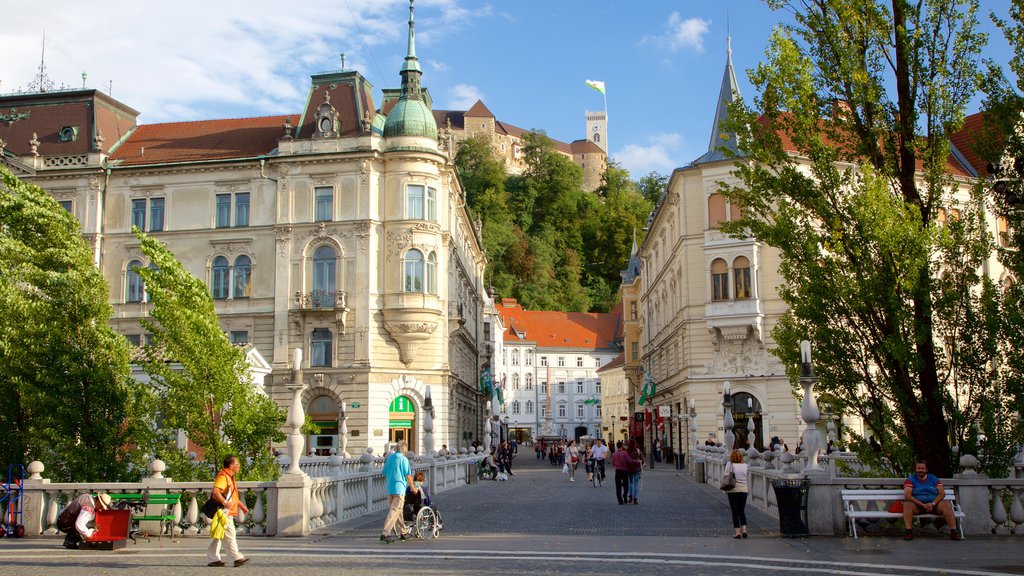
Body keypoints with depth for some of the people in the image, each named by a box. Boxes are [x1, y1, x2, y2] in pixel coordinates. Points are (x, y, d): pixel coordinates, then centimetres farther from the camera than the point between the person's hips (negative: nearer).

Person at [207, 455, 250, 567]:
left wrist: (241, 505, 31)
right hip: (223, 512, -11)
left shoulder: (229, 477, 20)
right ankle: (236, 558, -4)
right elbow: (216, 491, -30)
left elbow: (232, 495, 31)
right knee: (229, 534, -7)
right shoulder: (222, 476, -15)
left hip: (227, 512, 11)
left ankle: (213, 559, 16)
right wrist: (224, 502, -30)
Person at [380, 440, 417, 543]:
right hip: (399, 488, -7)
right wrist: (413, 488, 7)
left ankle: (403, 532, 27)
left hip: (389, 488, 7)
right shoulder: (404, 459, -8)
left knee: (398, 511, 16)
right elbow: (408, 476, -6)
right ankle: (385, 534, -16)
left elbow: (385, 474, 15)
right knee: (394, 511, -8)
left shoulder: (389, 458, 10)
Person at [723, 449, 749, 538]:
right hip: (744, 490, 3)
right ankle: (744, 530, 3)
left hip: (733, 490, -3)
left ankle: (738, 532, 2)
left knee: (735, 512, 4)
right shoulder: (744, 466, 2)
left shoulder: (729, 465, -7)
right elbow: (745, 477, 7)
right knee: (742, 511, 14)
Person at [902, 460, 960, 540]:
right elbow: (907, 495, -7)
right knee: (907, 504, -33)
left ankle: (953, 530, -30)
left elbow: (942, 493, 4)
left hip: (933, 505, 2)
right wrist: (922, 505, -16)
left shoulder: (934, 479, 14)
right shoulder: (911, 479, 6)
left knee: (946, 504, -26)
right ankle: (908, 530, -39)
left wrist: (933, 504, -14)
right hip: (917, 505, -2)